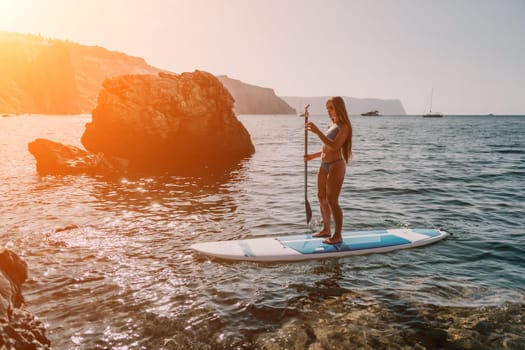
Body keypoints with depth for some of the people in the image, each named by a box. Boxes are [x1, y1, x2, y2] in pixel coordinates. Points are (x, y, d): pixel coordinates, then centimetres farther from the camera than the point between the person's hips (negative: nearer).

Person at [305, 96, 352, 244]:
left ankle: (338, 235, 1)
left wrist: (318, 132, -29)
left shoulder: (343, 127, -11)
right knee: (322, 198, 14)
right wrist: (313, 156, 13)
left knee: (332, 201, -8)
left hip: (336, 166, -9)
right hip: (324, 165, 9)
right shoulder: (333, 126, 15)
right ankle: (326, 230, 27)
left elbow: (334, 146, -26)